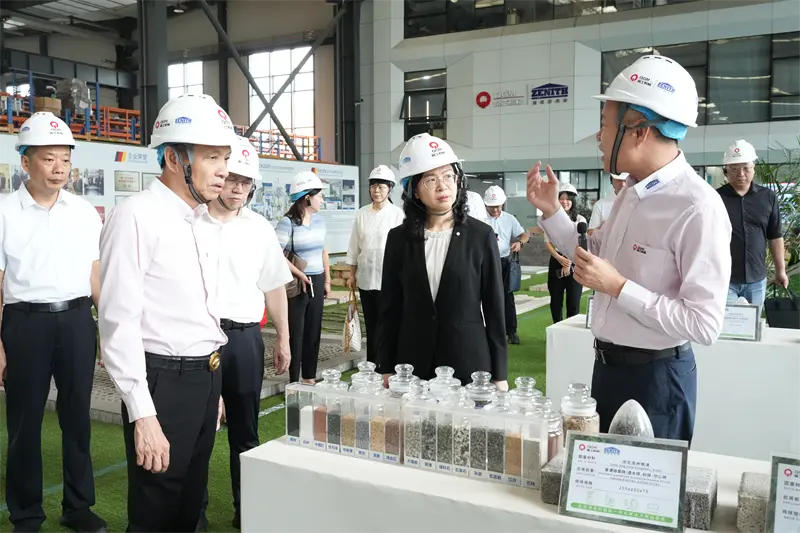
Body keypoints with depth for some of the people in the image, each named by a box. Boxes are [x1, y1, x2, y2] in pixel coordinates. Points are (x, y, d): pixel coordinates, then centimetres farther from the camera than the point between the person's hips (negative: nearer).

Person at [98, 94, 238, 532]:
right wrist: (142, 413, -22)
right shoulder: (135, 217, -16)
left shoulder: (199, 220, 10)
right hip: (163, 381, -8)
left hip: (206, 377, 8)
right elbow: (119, 321, -20)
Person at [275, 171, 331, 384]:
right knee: (296, 333, 2)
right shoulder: (287, 222, -14)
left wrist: (327, 280, 13)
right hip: (297, 284, -6)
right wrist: (300, 275, -16)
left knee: (313, 331, 12)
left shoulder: (319, 219, 8)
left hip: (317, 282, 6)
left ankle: (310, 378, 25)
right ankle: (294, 381, 13)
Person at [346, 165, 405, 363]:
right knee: (371, 324, 11)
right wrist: (352, 274, 9)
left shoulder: (398, 214, -5)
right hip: (366, 277, 4)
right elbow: (354, 246, 9)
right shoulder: (361, 214, 5)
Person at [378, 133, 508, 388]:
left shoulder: (481, 235, -3)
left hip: (469, 363, -1)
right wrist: (386, 369, 4)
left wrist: (499, 374, -1)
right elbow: (390, 308, 5)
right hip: (413, 365, 2)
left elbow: (494, 308, -1)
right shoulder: (399, 238, 2)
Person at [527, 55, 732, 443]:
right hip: (607, 366, 8)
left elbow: (705, 324, -24)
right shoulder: (632, 193, 4)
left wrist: (618, 287, -24)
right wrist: (551, 211, 6)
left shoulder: (698, 208, -23)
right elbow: (594, 259, 15)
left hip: (655, 377, -8)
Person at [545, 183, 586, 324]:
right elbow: (547, 242, 2)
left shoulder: (580, 220, 2)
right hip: (556, 262, 2)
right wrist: (560, 258, -12)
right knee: (556, 300, 7)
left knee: (573, 301, -2)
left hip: (575, 264, -1)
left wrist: (569, 262, -13)